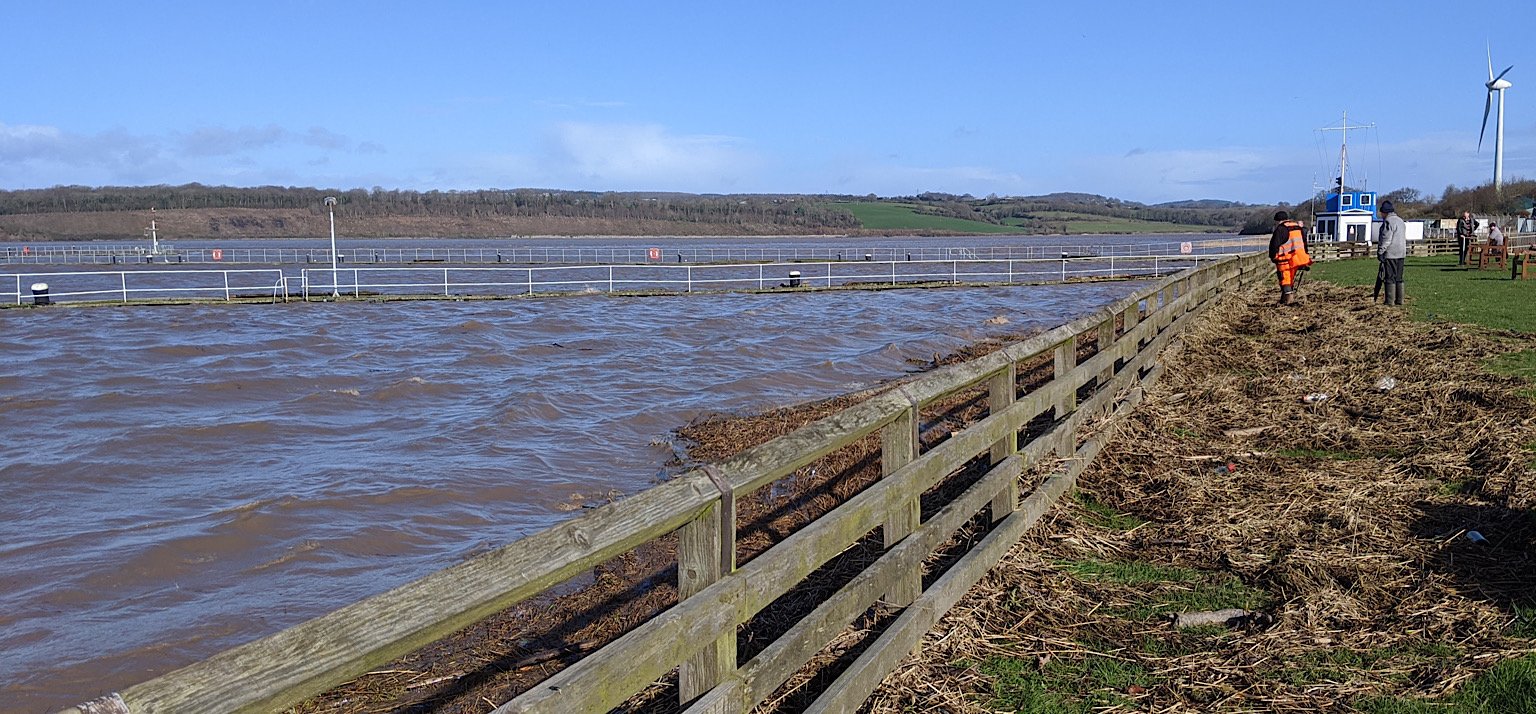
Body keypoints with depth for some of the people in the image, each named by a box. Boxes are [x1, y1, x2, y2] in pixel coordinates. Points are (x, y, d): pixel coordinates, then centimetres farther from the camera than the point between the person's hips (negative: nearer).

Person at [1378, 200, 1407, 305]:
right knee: (1398, 277, 12)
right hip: (1401, 254, 9)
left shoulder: (1388, 222, -13)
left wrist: (1380, 252, -16)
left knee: (1390, 278, -7)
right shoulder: (1401, 221, 18)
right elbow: (1404, 238, 23)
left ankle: (1390, 301, -7)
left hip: (1390, 254, -9)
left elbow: (1386, 239, -18)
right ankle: (1399, 300, 14)